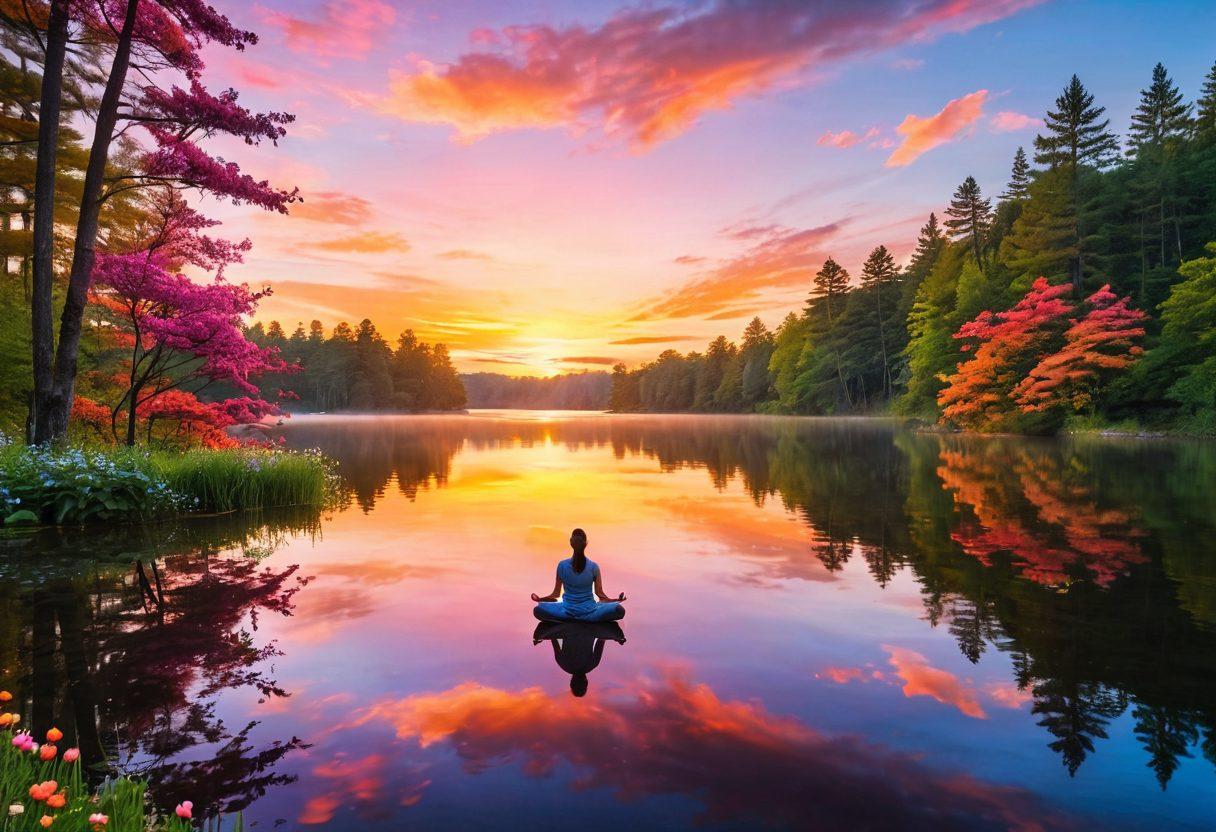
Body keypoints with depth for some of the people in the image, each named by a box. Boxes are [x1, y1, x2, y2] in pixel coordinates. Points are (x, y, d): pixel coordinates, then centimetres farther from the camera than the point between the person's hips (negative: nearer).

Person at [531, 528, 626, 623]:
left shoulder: (562, 565, -7)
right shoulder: (593, 566, -8)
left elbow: (556, 594, -1)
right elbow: (599, 593, -2)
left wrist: (539, 599, 9)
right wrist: (616, 600, 6)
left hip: (568, 611, 0)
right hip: (589, 612, 0)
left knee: (538, 610, 9)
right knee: (619, 610, 7)